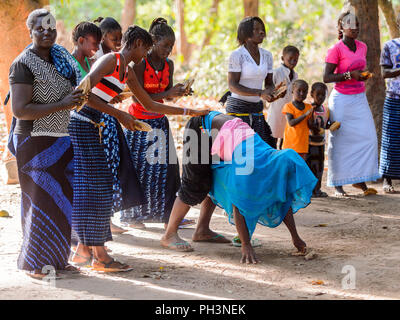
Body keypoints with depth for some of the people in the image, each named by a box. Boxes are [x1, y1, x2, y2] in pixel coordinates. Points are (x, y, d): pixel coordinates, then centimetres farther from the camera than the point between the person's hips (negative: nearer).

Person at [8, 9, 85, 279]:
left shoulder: (60, 59, 12)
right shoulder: (24, 64, -12)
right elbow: (20, 110, -20)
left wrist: (76, 98, 8)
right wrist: (61, 104, -20)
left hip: (61, 140, 8)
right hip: (35, 142, -8)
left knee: (61, 200, 10)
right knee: (41, 201, -4)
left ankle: (56, 259, 20)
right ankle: (35, 264, 6)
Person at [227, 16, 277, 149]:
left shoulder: (267, 55, 9)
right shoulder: (237, 55, -9)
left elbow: (269, 84, 15)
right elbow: (232, 85, -14)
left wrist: (272, 92, -11)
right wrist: (260, 93, -23)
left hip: (257, 108, 6)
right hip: (238, 107, -6)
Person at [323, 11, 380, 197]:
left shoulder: (362, 47, 10)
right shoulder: (336, 50, -10)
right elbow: (326, 78, -15)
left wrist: (363, 76, 10)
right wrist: (350, 75, -22)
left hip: (359, 99, 6)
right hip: (341, 99, -6)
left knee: (368, 138, -3)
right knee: (340, 141, -2)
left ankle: (359, 180, 7)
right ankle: (337, 185, 5)